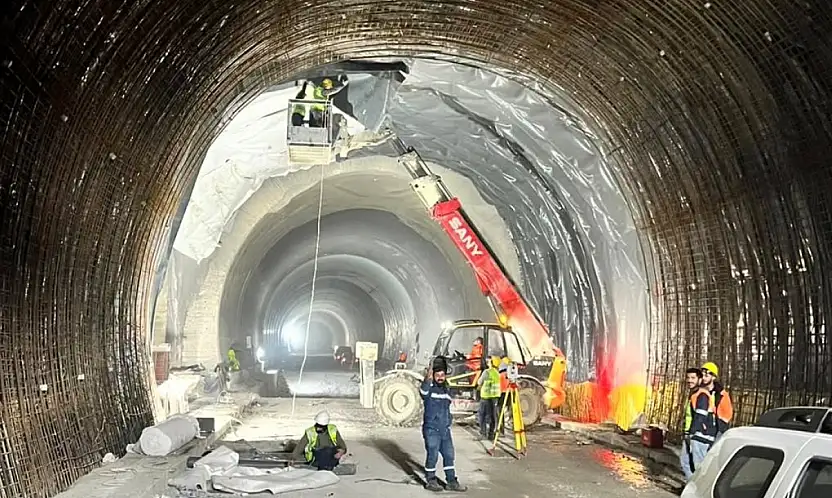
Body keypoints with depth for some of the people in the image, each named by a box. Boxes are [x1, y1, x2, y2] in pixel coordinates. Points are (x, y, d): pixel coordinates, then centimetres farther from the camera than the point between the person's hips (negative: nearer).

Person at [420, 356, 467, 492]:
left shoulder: (447, 390, 13)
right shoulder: (429, 388, -10)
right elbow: (423, 391, -37)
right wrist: (428, 379, -56)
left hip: (445, 430, 6)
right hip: (431, 430, -6)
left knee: (449, 455, 9)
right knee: (432, 456, 1)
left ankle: (452, 482, 18)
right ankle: (430, 481, 16)